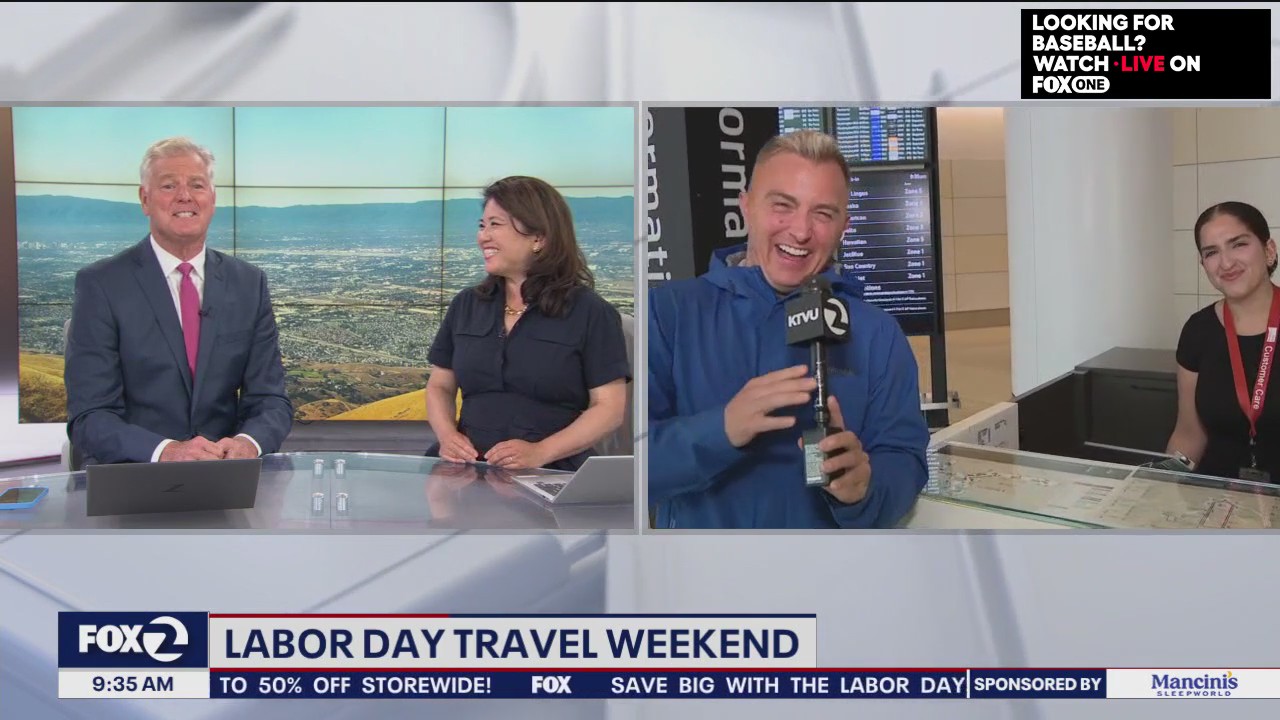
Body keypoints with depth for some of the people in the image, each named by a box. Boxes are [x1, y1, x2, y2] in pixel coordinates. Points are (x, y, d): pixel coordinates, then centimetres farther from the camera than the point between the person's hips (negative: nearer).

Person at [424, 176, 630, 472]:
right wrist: (447, 434, -3)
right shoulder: (465, 305, 16)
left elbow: (609, 407, -2)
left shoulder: (590, 312, 1)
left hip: (550, 477, -3)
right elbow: (440, 386, 20)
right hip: (467, 472, 3)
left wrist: (540, 452, -16)